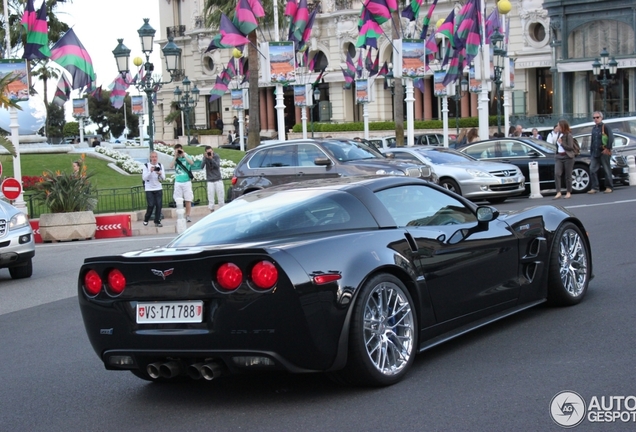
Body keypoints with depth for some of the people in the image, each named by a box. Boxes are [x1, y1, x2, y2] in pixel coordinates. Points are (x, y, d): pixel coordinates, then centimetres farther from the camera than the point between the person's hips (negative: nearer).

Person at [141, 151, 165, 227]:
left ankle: (157, 222, 6)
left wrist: (160, 174, -19)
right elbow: (144, 178, -13)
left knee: (159, 205, -3)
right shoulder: (146, 166, -6)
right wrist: (150, 171, -25)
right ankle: (146, 220, 14)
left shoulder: (160, 166, 5)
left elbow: (163, 178, 2)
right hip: (149, 189, -3)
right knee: (151, 205, -8)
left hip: (158, 188, 3)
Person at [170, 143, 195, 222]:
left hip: (187, 181, -2)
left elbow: (192, 163, -18)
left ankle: (187, 216, 6)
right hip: (178, 182, 2)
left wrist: (184, 155, -14)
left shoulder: (187, 157, 2)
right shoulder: (175, 159, 7)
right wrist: (175, 156, -10)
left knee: (188, 200, -1)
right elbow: (171, 166, -11)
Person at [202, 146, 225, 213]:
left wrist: (211, 159, -22)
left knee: (221, 195, 2)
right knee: (210, 197, -5)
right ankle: (211, 210, -1)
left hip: (218, 179, 0)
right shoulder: (205, 158, 1)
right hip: (210, 180, 0)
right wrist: (205, 158, -21)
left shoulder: (216, 156, -1)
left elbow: (217, 165, -14)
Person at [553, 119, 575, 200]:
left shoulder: (568, 135, -9)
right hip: (559, 157, 6)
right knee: (557, 174, -10)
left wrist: (561, 143, -18)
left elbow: (570, 147, -14)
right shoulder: (560, 134, 13)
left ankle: (568, 192, 12)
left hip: (567, 157, -6)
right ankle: (558, 193, -12)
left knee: (568, 175, 1)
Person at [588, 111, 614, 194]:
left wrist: (608, 148, -14)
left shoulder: (605, 127, -6)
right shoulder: (594, 128, 16)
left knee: (607, 170, 0)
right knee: (592, 169, -1)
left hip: (604, 153, -7)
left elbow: (611, 138, -12)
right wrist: (591, 151, 15)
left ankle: (608, 188, 7)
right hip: (595, 153, 7)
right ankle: (594, 188, 3)